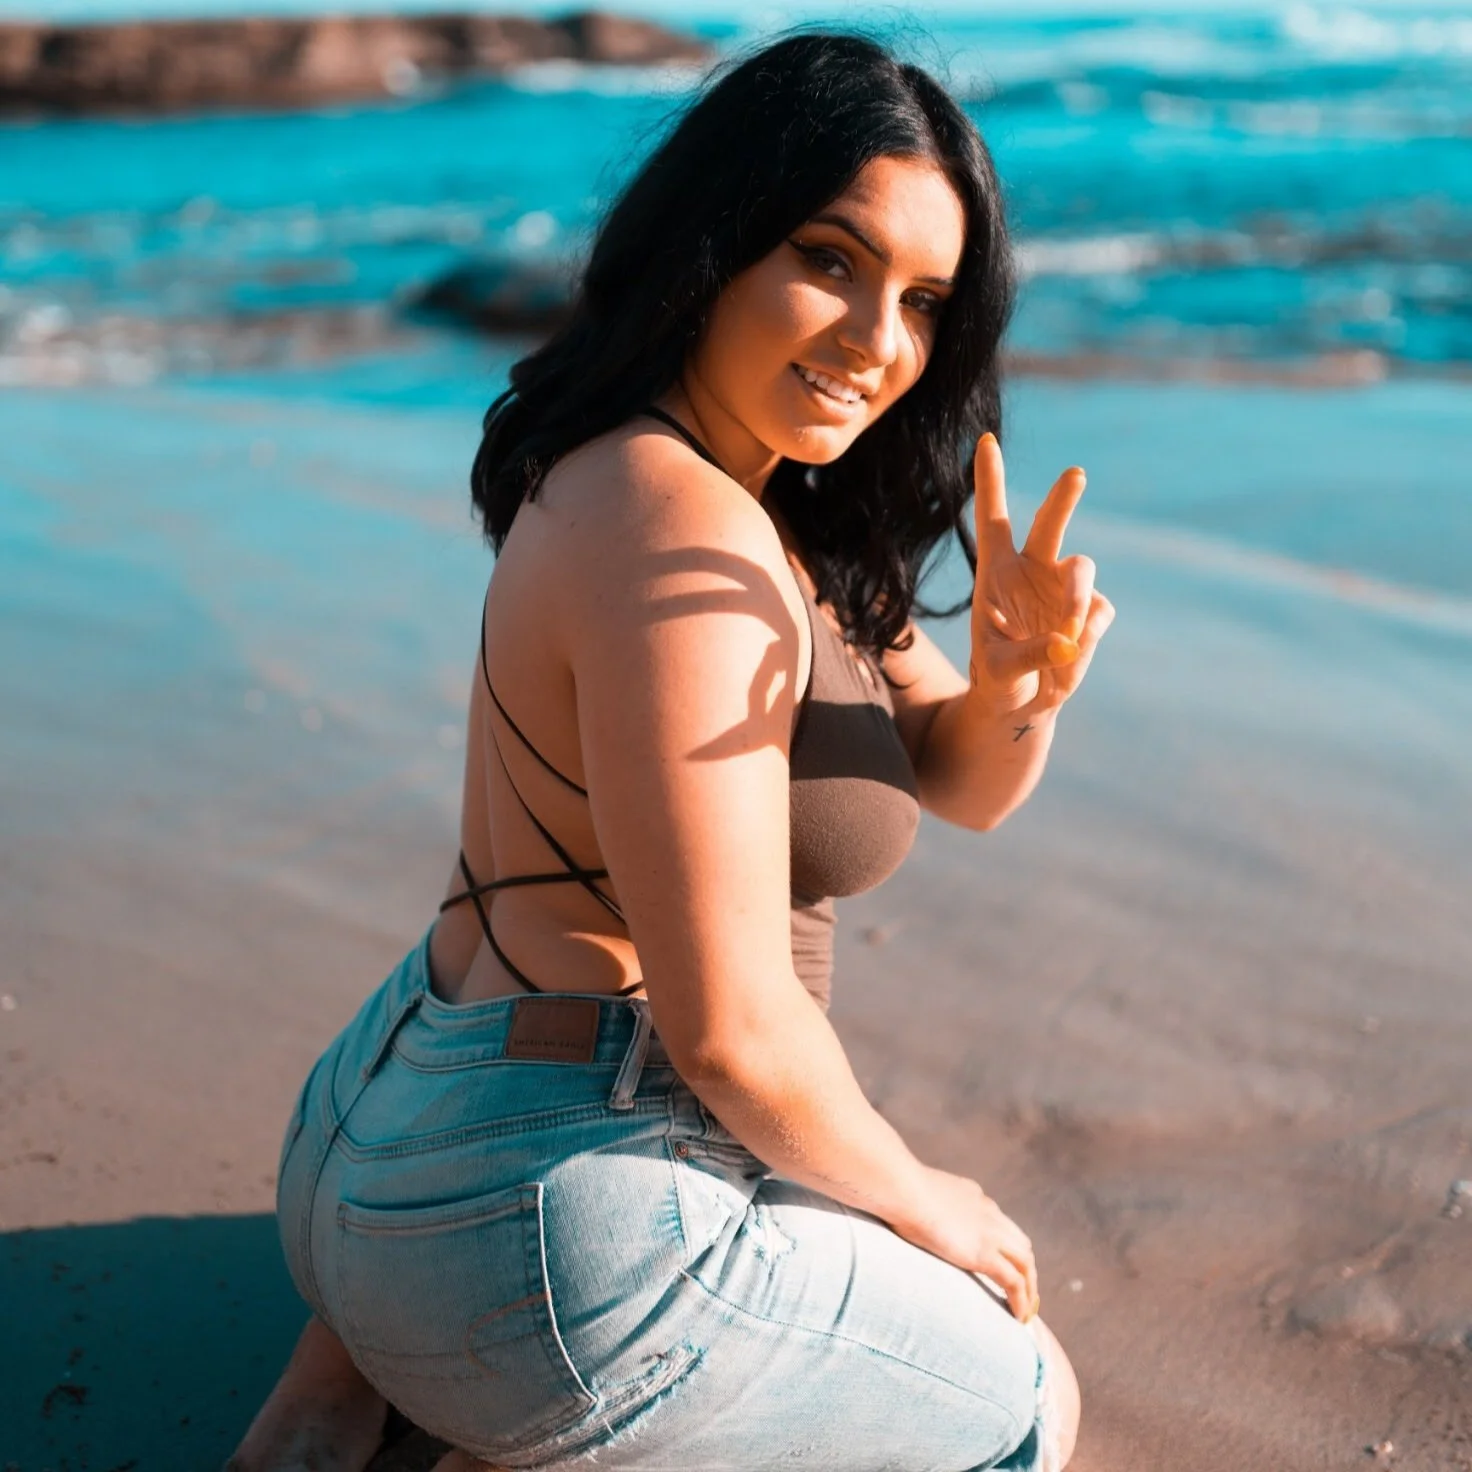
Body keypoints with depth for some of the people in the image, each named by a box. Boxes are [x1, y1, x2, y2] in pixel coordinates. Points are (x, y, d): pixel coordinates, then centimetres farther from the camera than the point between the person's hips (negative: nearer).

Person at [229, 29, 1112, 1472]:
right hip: (537, 1229, -9)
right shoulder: (684, 536, -23)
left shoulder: (783, 511, 8)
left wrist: (1018, 675, -11)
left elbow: (963, 785, 12)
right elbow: (729, 1028, -23)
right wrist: (917, 1200, -4)